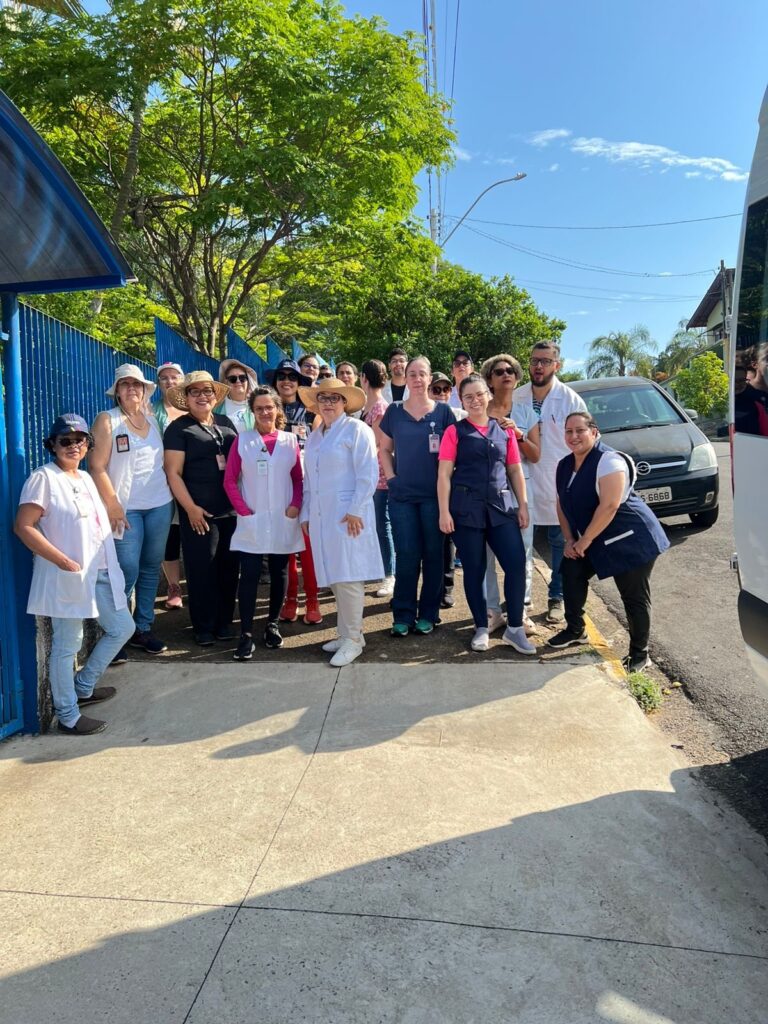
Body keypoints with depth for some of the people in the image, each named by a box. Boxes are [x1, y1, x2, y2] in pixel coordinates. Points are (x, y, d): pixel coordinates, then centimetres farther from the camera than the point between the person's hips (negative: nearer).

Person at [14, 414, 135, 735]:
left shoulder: (85, 478, 15)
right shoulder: (43, 478, -10)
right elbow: (23, 526, -16)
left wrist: (109, 565, 16)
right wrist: (61, 560, -20)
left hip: (100, 573, 9)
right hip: (66, 576, -8)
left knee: (123, 627, 16)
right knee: (67, 646, 1)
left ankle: (82, 687, 31)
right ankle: (67, 716, 16)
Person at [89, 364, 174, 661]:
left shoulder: (153, 419, 11)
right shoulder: (107, 420, -2)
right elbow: (97, 467, -7)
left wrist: (170, 495, 8)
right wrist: (112, 505, -12)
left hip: (160, 505, 5)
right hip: (126, 508, -4)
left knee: (151, 569, 9)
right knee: (128, 572, -8)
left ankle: (142, 629, 21)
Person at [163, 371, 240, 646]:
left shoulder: (226, 424, 13)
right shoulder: (179, 428, -1)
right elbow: (173, 473, -6)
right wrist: (191, 507, -14)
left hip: (231, 509, 5)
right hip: (200, 513, -4)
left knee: (229, 567, 9)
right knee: (202, 569, 2)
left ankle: (224, 621, 23)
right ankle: (203, 626, 15)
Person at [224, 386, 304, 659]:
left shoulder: (290, 440, 4)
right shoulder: (242, 440, 1)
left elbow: (299, 478, 7)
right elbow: (229, 480, 0)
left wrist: (295, 506, -8)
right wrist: (243, 510, -8)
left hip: (283, 520, 2)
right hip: (252, 520, -2)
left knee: (279, 574, 10)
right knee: (250, 575, -3)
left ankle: (272, 625, 26)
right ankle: (246, 635, 4)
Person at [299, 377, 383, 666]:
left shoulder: (356, 429, -3)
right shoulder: (314, 437, 19)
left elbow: (368, 474, -11)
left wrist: (355, 510, -17)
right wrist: (306, 514, 15)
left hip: (347, 515, -7)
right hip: (320, 518, 7)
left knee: (348, 577, -7)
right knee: (334, 578, 9)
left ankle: (352, 639, 2)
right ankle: (349, 632, 20)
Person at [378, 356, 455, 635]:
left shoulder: (443, 410, 2)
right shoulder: (394, 411, 5)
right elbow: (384, 449, 12)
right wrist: (391, 477, 0)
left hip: (434, 494, 0)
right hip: (401, 495, 1)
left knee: (433, 554, 5)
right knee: (406, 555, 2)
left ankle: (428, 613, 17)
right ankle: (403, 614, 12)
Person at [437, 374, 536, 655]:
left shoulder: (505, 430, 11)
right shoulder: (455, 431, 2)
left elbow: (515, 470, 15)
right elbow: (444, 474, -2)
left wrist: (523, 505, 8)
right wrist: (444, 511, -9)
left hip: (501, 507, 3)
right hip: (466, 508, -2)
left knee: (516, 563, -6)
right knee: (474, 569, 5)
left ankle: (515, 628, 9)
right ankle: (482, 628, 20)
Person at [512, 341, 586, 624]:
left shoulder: (570, 400, -7)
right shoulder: (516, 397, 1)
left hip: (558, 484, -2)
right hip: (523, 480, 2)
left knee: (560, 542, 9)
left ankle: (556, 598, 25)